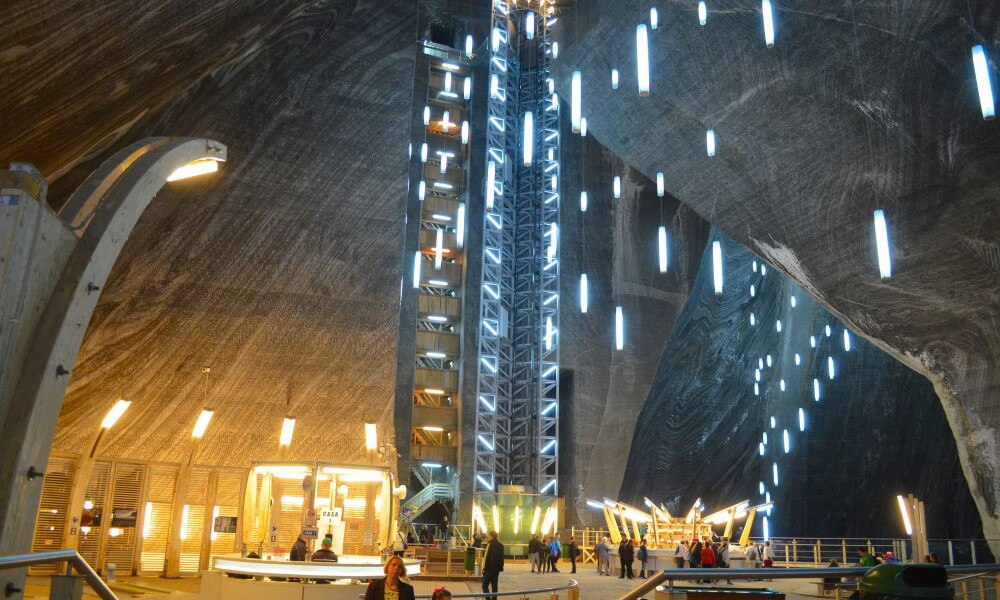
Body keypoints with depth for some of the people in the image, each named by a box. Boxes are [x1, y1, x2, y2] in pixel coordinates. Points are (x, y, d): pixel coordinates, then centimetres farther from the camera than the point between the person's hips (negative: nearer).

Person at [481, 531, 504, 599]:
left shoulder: (490, 544, -12)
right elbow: (502, 558, 15)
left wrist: (484, 568, -9)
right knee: (494, 586, 11)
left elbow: (486, 557, -14)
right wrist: (501, 568, 19)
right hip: (497, 569, 6)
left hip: (489, 568, -6)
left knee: (485, 585, 0)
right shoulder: (501, 545, 9)